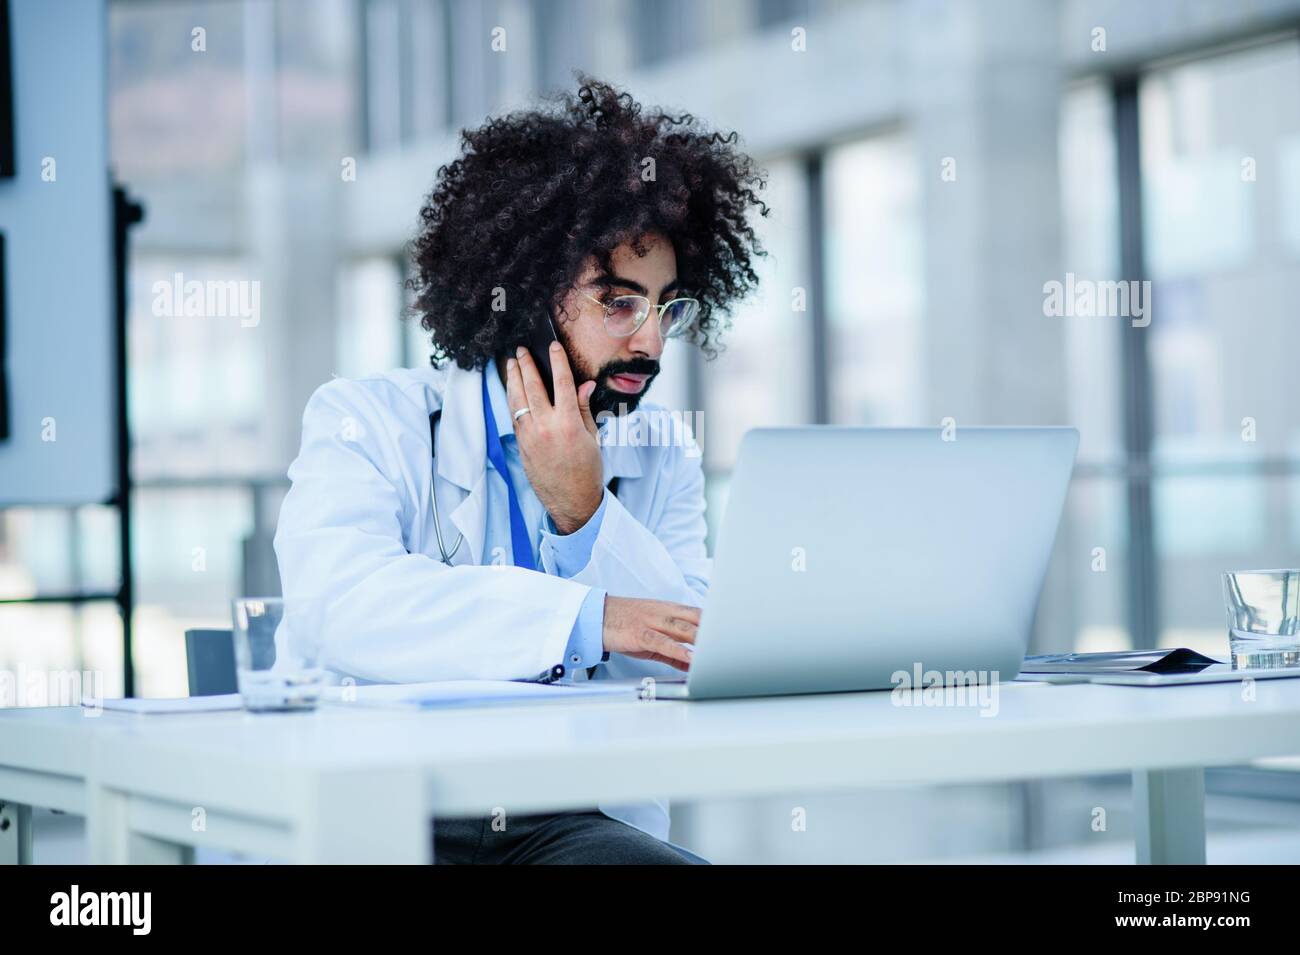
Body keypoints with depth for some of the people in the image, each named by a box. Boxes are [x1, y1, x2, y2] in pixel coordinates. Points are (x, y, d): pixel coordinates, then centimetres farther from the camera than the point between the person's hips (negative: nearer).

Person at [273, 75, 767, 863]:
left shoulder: (663, 453, 14)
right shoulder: (368, 421, 3)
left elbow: (700, 667, 3)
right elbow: (336, 604, -17)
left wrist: (583, 510, -9)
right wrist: (585, 619, -18)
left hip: (573, 821, 3)